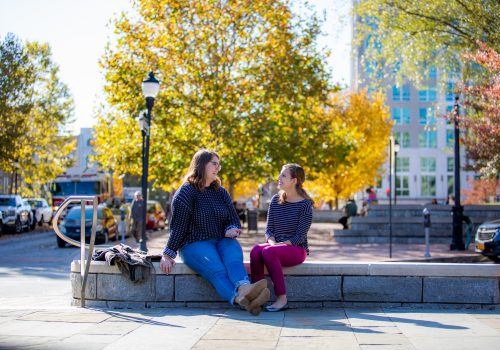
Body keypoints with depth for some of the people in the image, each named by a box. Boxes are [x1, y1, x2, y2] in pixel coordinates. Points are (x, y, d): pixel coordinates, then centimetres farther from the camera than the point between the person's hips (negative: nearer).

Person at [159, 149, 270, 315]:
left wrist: (231, 230, -6)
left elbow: (233, 219, 19)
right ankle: (240, 299, -65)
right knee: (217, 271, -35)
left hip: (222, 241, 4)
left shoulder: (221, 192, 20)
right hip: (195, 244, -4)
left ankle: (244, 288, -67)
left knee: (234, 260, -33)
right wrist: (168, 255, -8)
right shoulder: (185, 193, 3)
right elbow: (178, 226, -2)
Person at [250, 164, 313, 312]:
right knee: (256, 250, -28)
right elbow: (269, 229, 9)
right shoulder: (276, 200, 10)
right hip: (277, 246, 5)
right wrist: (272, 243, -12)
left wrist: (279, 245, -22)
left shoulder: (304, 204, -6)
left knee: (268, 251, -34)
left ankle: (282, 298, -30)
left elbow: (299, 236, -12)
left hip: (297, 249, -5)